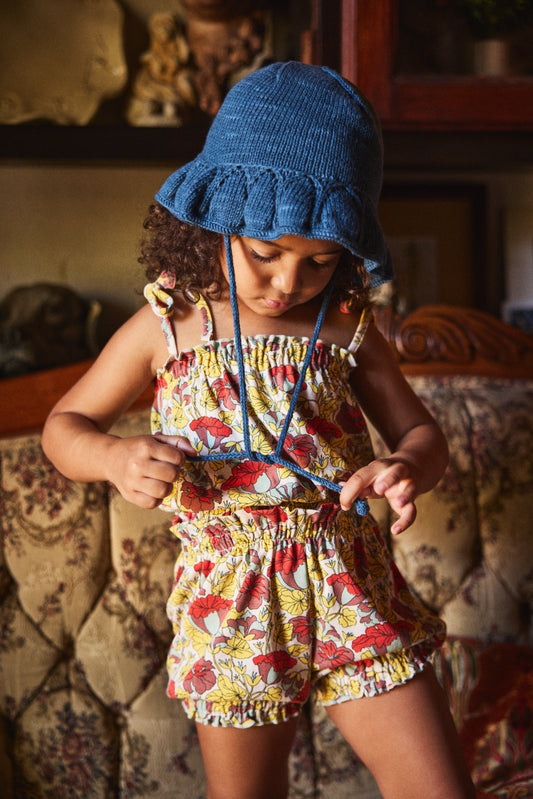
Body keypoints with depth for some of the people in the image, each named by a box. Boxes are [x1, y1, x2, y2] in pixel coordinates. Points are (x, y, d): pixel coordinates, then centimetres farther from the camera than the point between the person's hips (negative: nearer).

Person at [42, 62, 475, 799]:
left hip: (352, 592, 1)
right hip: (232, 605, -1)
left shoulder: (346, 329, 2)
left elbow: (421, 433, 9)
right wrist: (115, 458, -17)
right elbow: (64, 426, 6)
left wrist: (409, 468, -16)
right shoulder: (167, 328, -2)